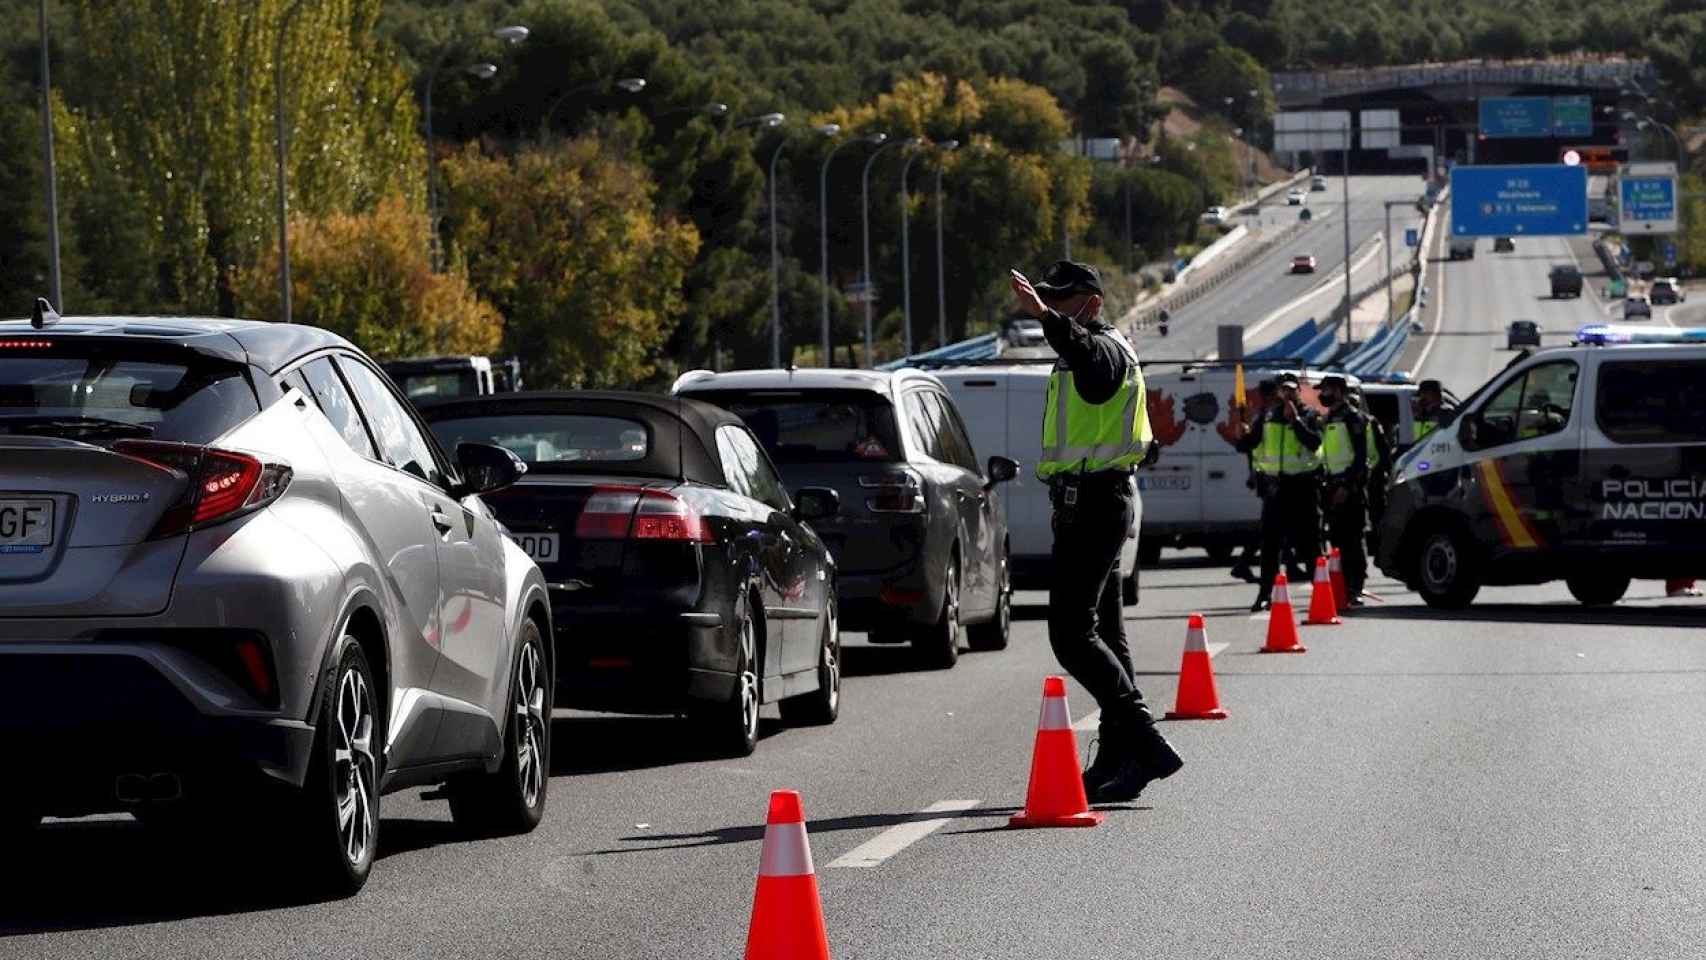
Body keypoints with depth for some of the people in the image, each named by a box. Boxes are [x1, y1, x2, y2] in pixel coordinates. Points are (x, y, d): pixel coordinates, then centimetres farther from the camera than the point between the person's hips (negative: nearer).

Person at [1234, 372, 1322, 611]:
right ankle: (1265, 594, 5)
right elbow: (1246, 446, 11)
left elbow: (1314, 442, -17)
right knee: (1269, 543, 2)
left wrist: (1296, 419, -20)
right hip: (1276, 484, 4)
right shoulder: (1268, 417, 11)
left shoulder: (1308, 415, 1)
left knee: (1309, 541, -1)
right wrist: (1245, 435, -11)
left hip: (1303, 485, -4)